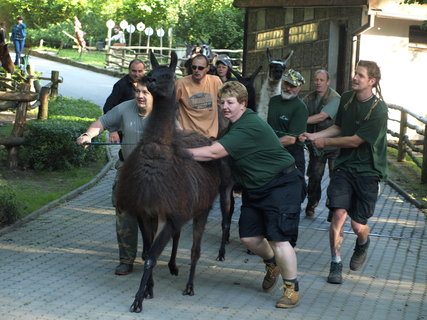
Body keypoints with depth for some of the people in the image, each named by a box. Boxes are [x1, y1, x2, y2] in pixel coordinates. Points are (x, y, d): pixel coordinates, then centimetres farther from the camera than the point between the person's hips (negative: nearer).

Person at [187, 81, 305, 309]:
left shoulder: (250, 127, -26)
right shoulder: (235, 125, 7)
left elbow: (213, 153, -29)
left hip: (281, 184, -9)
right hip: (255, 187, 9)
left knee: (278, 238, -14)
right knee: (248, 236, 7)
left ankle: (292, 288, 0)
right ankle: (272, 264, 37)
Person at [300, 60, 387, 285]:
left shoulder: (378, 110, -18)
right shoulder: (347, 98, 3)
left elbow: (355, 141, -16)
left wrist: (325, 142, -6)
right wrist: (313, 136, 3)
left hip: (367, 171, -4)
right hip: (344, 165, 4)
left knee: (358, 225, 0)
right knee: (338, 214, -13)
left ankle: (362, 245, 37)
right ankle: (336, 264, 1)